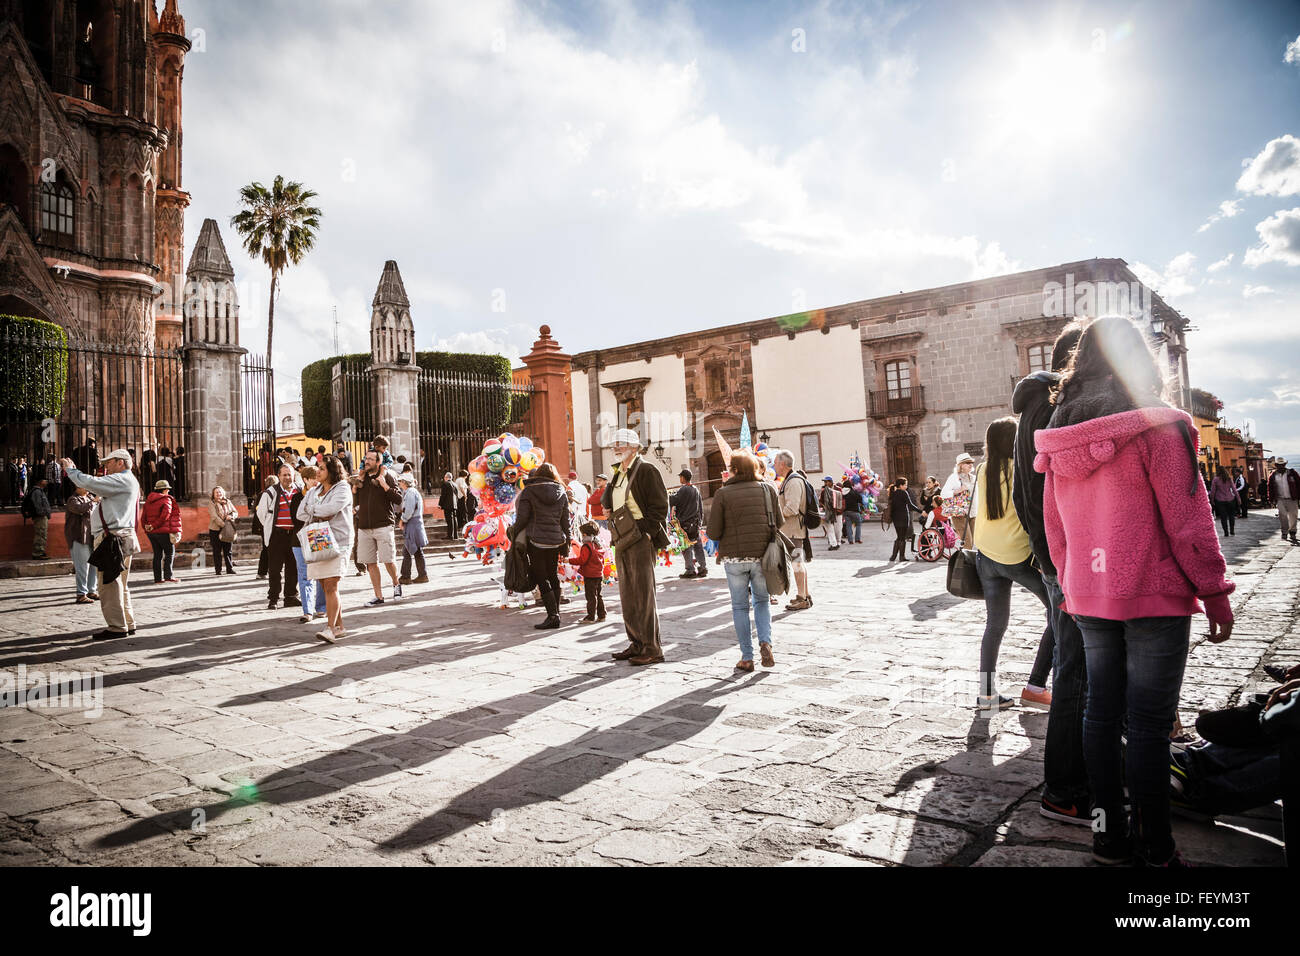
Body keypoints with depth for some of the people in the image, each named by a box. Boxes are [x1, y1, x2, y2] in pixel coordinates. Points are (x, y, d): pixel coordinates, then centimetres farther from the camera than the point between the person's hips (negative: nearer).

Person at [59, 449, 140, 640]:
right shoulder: (125, 481, 24)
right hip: (120, 537, 11)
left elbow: (89, 483, -19)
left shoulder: (122, 480, -11)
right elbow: (94, 485, 25)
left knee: (109, 584, -9)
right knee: (119, 584, 15)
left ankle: (117, 627, -8)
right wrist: (73, 470, 20)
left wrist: (70, 469, -3)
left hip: (114, 537, -11)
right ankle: (127, 624, 20)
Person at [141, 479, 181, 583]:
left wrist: (147, 528, 15)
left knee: (157, 555, 11)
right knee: (170, 553, 2)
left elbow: (144, 518, 13)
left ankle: (158, 578, 11)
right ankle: (168, 577, -6)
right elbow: (165, 514, -21)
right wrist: (155, 526, -13)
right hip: (164, 532, -7)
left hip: (152, 533, 7)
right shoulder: (166, 499, -8)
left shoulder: (148, 501, 13)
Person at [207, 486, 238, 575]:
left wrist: (231, 516, -14)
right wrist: (224, 525, -21)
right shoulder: (211, 503, -3)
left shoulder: (228, 502, 12)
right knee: (217, 551, 2)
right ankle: (218, 570, 7)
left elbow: (236, 512, 9)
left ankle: (230, 569, 12)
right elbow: (214, 517, -14)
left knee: (228, 550, 6)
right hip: (215, 530, -3)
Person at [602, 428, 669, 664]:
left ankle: (652, 649, -1)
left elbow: (660, 506, -12)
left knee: (644, 595, -7)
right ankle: (636, 644, 20)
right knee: (627, 595, 11)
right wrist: (608, 508, 9)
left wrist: (645, 531, -16)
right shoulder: (617, 474, 16)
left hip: (641, 540, -8)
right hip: (622, 540, 8)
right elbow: (606, 501, 30)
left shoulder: (646, 471, -8)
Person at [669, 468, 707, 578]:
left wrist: (667, 495, -1)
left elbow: (673, 501, -18)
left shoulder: (683, 489, -12)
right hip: (696, 522, 7)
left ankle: (690, 570, -3)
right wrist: (700, 519, 26)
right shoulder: (696, 489, 12)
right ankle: (703, 568, 9)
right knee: (698, 545, 9)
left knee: (686, 547, -2)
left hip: (685, 522, -7)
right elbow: (701, 506, 18)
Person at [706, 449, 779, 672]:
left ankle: (747, 658, 11)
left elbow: (713, 532, -7)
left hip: (734, 557, -2)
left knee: (740, 607, 10)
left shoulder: (723, 494, -6)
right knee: (762, 601, 21)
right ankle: (765, 643, 1)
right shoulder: (768, 490, 2)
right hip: (762, 556, 2)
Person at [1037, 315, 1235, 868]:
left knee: (1101, 711, 12)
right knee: (1148, 723, 0)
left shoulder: (1060, 439, 5)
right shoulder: (1156, 426, -10)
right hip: (1154, 596, -5)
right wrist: (1216, 593, -3)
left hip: (1088, 598, 5)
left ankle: (1108, 832, 22)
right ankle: (1154, 850, 10)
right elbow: (1187, 518, -11)